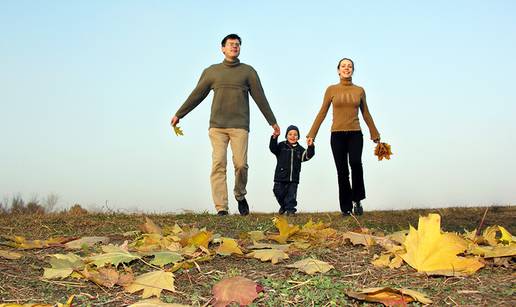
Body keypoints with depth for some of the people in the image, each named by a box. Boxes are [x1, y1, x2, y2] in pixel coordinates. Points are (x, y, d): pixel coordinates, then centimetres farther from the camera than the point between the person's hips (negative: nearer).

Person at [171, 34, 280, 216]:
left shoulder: (248, 71, 11)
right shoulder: (211, 71, 13)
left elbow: (260, 98, 12)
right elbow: (196, 96, 18)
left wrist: (273, 122, 12)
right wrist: (178, 115, 19)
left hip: (239, 126, -1)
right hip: (217, 126, 1)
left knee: (241, 164, -11)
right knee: (218, 164, -9)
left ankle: (240, 196, 17)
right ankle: (221, 208, -10)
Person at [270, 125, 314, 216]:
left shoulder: (299, 149, 9)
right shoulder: (281, 146, 3)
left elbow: (307, 156, -2)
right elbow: (273, 148, -13)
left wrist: (310, 147, -20)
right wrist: (274, 137, -29)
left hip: (293, 178, 1)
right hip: (280, 177, -1)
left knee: (291, 194, 1)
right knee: (279, 193, 5)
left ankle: (290, 209, 13)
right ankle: (283, 206, 30)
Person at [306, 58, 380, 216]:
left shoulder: (359, 90, 9)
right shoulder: (331, 89, 5)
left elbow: (366, 114, 16)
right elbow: (322, 113, 7)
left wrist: (375, 134, 18)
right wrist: (312, 134, 4)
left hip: (355, 134, 0)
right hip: (337, 135, 0)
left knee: (356, 163, -25)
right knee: (342, 172, -1)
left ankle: (357, 199, -9)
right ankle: (346, 208, 8)